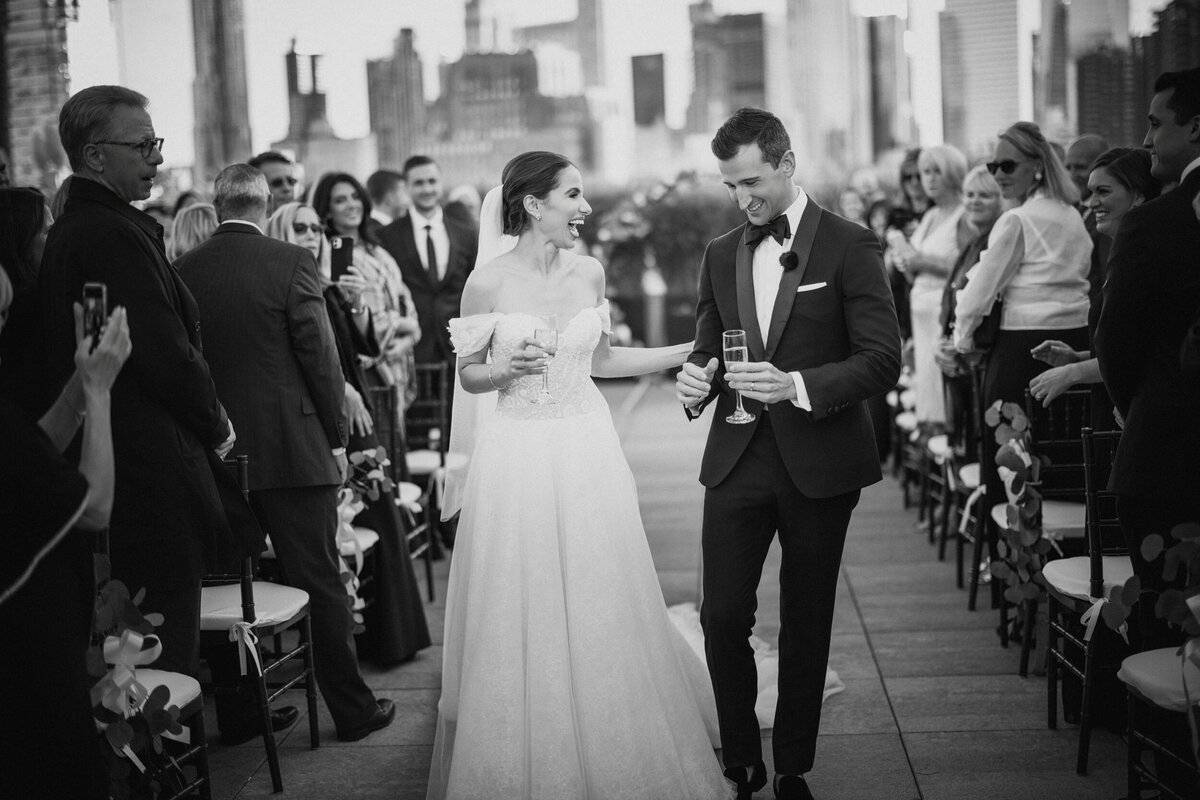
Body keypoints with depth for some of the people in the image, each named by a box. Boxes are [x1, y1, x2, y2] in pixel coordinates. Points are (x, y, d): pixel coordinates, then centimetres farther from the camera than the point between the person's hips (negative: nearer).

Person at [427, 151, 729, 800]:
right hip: (519, 456, -3)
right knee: (520, 616, 4)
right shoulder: (488, 282, -7)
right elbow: (468, 376, 2)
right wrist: (506, 369, -19)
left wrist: (692, 349, 13)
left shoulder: (588, 273, 4)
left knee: (598, 609, 8)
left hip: (587, 453, 3)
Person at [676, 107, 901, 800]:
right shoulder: (721, 255, 10)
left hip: (819, 462, -3)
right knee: (723, 618, -2)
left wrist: (798, 386, -24)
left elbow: (883, 360, -10)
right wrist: (697, 381, -7)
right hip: (738, 458, 3)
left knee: (807, 625, 8)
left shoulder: (851, 246, -5)